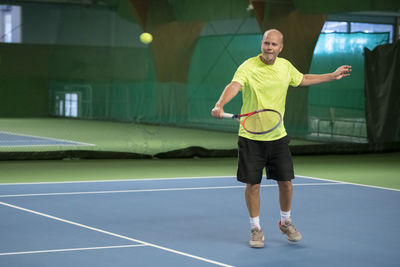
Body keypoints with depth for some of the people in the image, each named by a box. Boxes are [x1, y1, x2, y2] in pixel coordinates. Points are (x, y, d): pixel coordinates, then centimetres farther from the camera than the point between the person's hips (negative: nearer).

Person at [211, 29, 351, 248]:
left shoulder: (285, 66, 3)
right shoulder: (248, 67, -14)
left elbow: (302, 80, 23)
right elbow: (234, 86, -32)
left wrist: (333, 76, 25)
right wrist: (220, 104, -52)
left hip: (278, 136, 4)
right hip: (251, 137, -4)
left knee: (285, 182, 6)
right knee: (253, 184, 0)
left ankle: (285, 222, 31)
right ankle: (255, 228, 20)